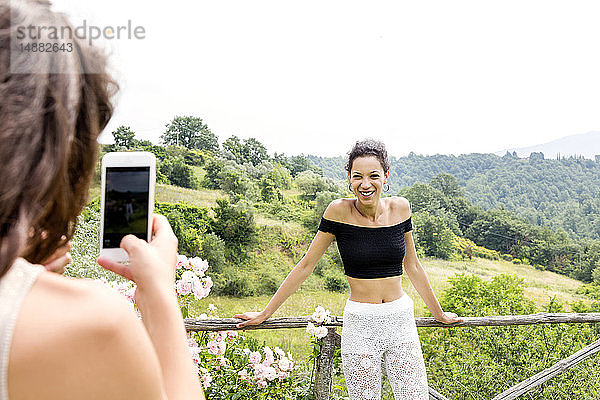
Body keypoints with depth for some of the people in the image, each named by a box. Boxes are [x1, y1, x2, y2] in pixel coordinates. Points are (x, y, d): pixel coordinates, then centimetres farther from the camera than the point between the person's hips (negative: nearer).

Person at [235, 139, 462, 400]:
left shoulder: (399, 208, 0)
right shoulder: (340, 211, -10)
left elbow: (412, 266, 12)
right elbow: (306, 265, -4)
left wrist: (439, 314, 20)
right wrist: (265, 314, -1)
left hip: (401, 322, 3)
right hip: (360, 327, -3)